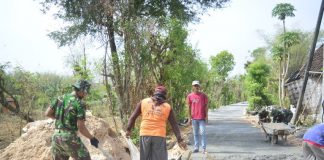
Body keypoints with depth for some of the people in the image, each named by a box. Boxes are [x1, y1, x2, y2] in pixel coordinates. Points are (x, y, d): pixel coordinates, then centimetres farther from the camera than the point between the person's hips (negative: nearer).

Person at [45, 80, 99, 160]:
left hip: (56, 136, 7)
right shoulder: (79, 104, -12)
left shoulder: (60, 98, 6)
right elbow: (81, 127, -14)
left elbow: (47, 113, 9)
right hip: (69, 138, -6)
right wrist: (92, 138, -2)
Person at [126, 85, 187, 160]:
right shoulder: (168, 107, 10)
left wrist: (128, 129, 20)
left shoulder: (143, 102, 11)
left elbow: (133, 116, 11)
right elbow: (174, 124, 11)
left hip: (145, 134, 1)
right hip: (159, 136, -1)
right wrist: (179, 140, 11)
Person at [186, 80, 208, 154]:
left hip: (202, 118, -2)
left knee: (203, 133, -1)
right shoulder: (189, 96, 2)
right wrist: (189, 118, 2)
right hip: (194, 118, 2)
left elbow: (206, 106, 1)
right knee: (195, 134, 9)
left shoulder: (203, 95, -1)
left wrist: (206, 116, -5)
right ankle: (196, 147, 15)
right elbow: (189, 107, 6)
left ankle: (204, 148, 4)